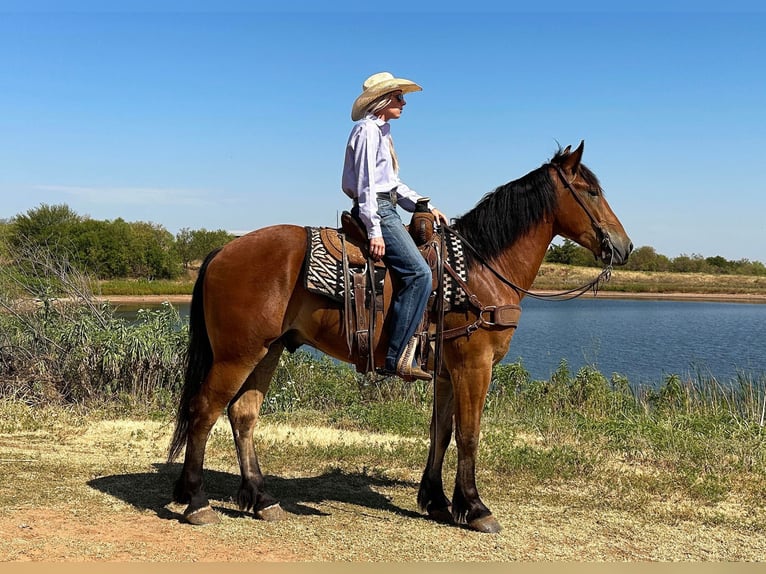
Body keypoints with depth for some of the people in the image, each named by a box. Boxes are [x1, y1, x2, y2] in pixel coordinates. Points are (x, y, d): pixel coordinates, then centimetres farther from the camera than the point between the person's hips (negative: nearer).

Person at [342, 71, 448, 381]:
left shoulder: (381, 132, 21)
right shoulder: (368, 130, -9)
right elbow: (366, 184, -17)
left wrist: (425, 206, 14)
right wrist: (374, 231, -22)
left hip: (385, 209, 11)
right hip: (375, 211, -11)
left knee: (419, 271, 8)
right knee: (418, 272, -21)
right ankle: (396, 357, -22)